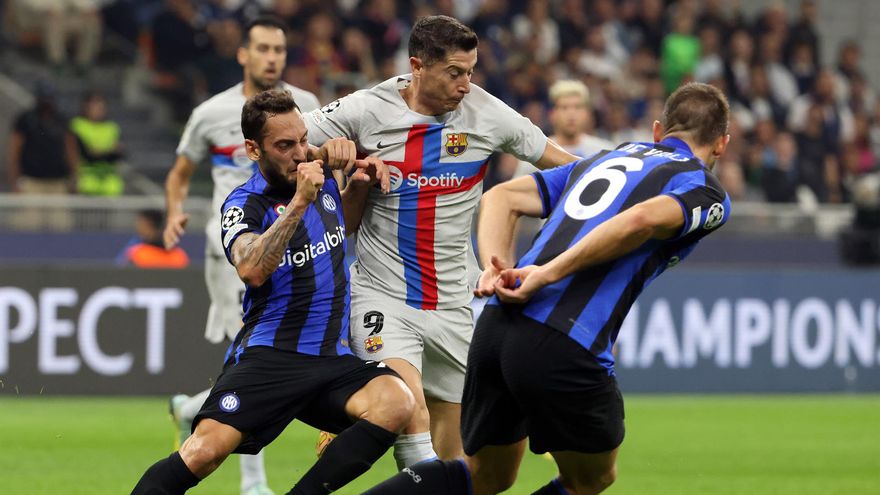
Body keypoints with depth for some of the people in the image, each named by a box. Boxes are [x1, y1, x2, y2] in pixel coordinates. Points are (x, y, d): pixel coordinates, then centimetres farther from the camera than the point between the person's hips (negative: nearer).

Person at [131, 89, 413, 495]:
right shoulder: (244, 204, -4)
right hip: (268, 355, -4)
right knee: (204, 451, -25)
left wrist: (362, 179, 14)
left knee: (396, 402, -26)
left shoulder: (324, 178, 12)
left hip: (334, 359, 4)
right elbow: (251, 269, -24)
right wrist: (299, 202, -27)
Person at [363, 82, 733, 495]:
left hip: (496, 323, 6)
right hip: (567, 350, -6)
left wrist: (496, 267, 5)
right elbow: (641, 221, -16)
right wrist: (548, 275, -14)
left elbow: (501, 197, 18)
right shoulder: (708, 195, 6)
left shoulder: (604, 159, 26)